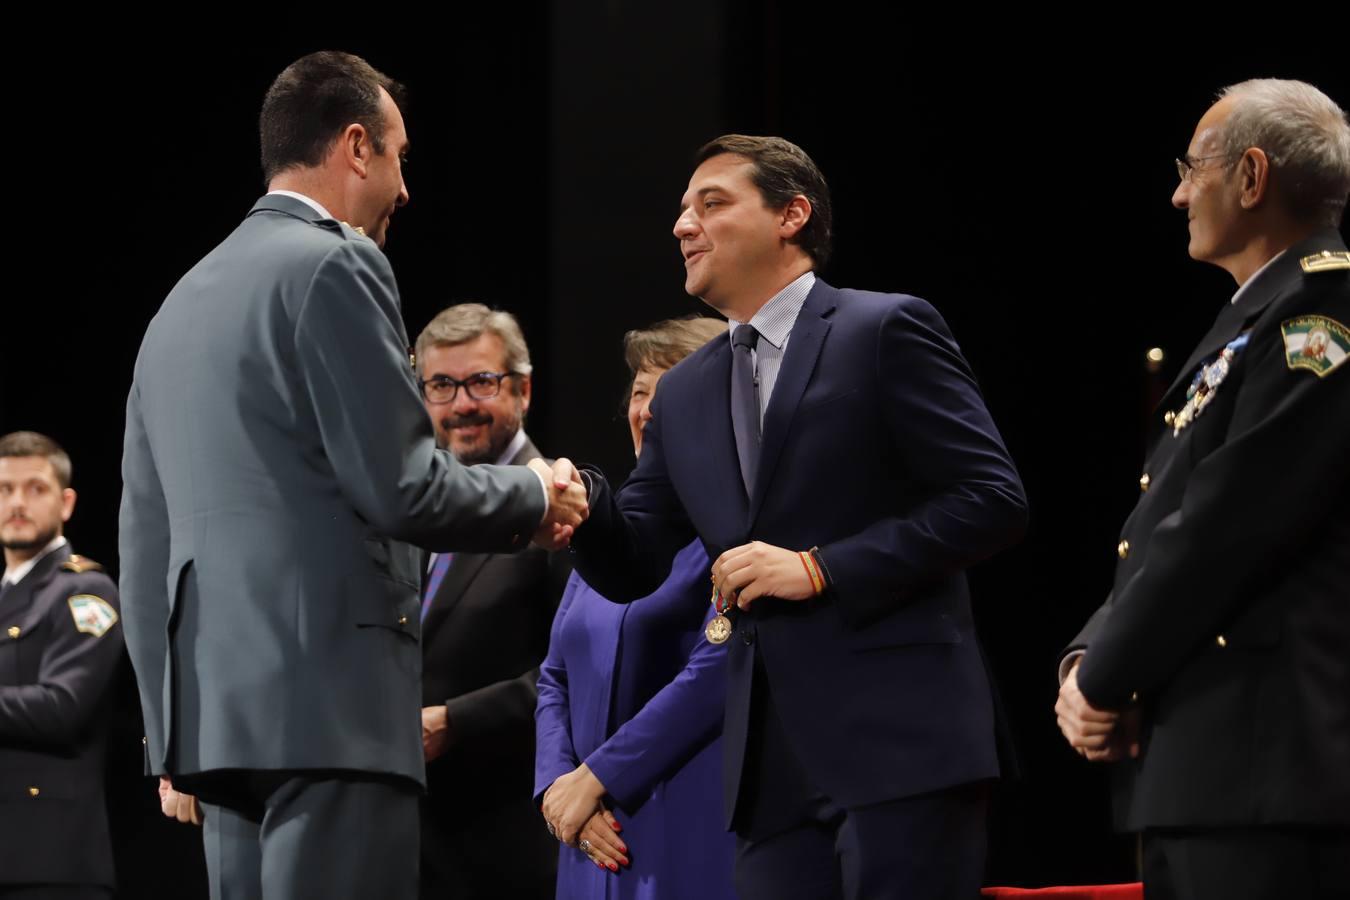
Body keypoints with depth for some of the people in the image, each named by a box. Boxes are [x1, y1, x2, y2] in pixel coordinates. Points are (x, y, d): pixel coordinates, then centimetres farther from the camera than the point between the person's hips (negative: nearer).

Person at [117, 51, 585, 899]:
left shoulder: (185, 299, 20)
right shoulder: (334, 266, -6)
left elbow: (145, 541, 19)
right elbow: (402, 487, -12)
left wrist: (171, 727, 22)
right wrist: (535, 494, 6)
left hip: (217, 701, 9)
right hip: (331, 700, -8)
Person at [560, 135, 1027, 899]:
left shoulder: (886, 332, -1)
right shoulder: (685, 395, 19)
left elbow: (992, 499, -8)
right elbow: (632, 568, 16)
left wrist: (819, 569, -13)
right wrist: (580, 499, -7)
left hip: (899, 737, -6)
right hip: (771, 763, 6)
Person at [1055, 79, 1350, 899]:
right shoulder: (1254, 319, 23)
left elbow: (1228, 521, -16)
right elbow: (1162, 533, 21)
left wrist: (1105, 679, -8)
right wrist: (1087, 661, 3)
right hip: (1191, 773, 10)